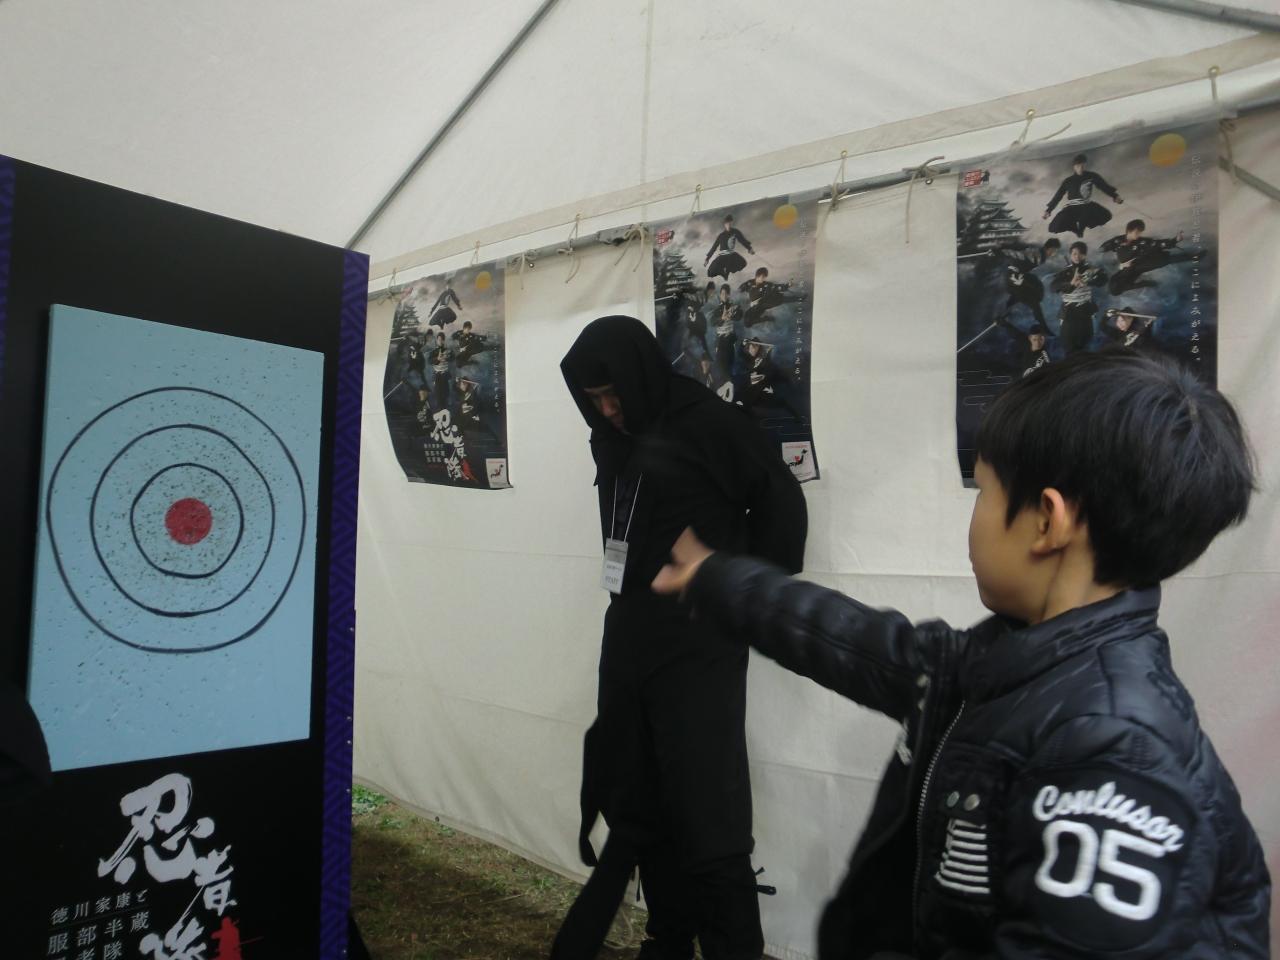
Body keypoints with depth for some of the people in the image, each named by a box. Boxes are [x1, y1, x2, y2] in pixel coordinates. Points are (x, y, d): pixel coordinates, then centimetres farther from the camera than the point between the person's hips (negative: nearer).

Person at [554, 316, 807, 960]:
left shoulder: (707, 424, -11)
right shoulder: (612, 439, 9)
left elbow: (782, 503, -8)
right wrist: (630, 605, 7)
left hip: (699, 648, -7)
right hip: (627, 640, 7)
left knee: (708, 823, -3)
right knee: (636, 812, 14)